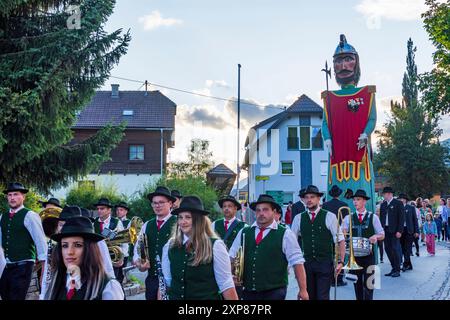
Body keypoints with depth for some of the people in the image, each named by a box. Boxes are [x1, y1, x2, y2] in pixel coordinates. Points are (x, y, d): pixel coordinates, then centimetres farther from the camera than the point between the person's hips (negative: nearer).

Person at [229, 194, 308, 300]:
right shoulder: (244, 233, 8)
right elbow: (231, 257, 14)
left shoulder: (285, 234, -4)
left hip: (274, 292, -4)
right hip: (248, 291, 4)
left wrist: (303, 290, -8)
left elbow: (297, 262, -6)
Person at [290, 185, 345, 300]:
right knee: (309, 296, 11)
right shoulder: (299, 218, 4)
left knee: (323, 296, -4)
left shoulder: (329, 217, -4)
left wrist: (341, 262, -8)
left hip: (325, 264, -3)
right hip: (306, 263, 3)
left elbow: (340, 240, -3)